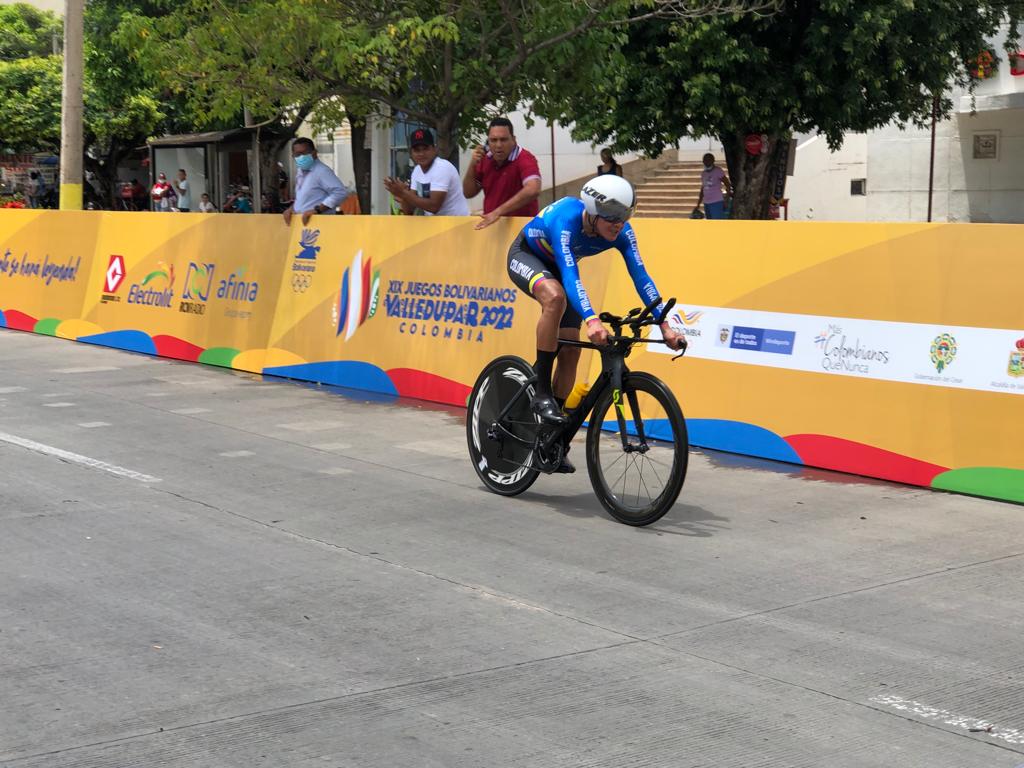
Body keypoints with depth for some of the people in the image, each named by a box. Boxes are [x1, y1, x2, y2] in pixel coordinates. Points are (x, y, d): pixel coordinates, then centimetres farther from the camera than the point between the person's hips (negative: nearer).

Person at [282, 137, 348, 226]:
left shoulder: (321, 171, -12)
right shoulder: (300, 172, 17)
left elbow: (341, 192, -22)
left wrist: (317, 209, -23)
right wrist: (292, 208, 11)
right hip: (301, 222, 9)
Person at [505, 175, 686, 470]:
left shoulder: (622, 232, -25)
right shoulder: (566, 219, -40)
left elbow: (640, 276, -27)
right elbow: (570, 276, -50)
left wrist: (665, 326, -36)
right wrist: (591, 320, -64)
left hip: (556, 266, 6)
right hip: (525, 256, -5)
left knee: (570, 351, -4)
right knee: (555, 296, -39)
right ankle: (541, 393, -29)